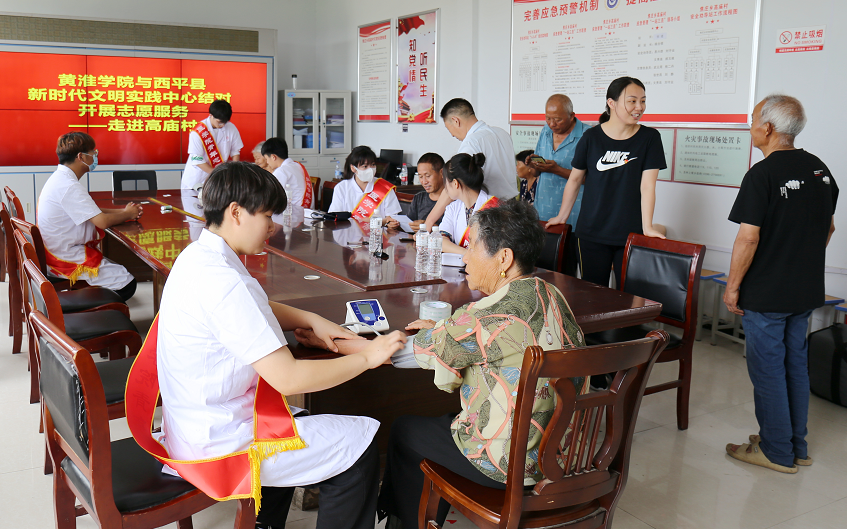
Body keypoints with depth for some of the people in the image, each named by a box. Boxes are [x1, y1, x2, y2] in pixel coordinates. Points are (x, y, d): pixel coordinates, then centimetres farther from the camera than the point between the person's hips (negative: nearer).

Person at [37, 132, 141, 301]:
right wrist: (127, 214, -7)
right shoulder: (69, 186, -23)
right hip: (66, 259, -11)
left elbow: (93, 212, 16)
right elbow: (102, 221, -27)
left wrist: (122, 211, 3)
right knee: (127, 284, -14)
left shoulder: (59, 179, 11)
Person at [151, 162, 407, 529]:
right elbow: (288, 378, -30)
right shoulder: (224, 282, -29)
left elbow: (255, 310, 20)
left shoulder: (196, 256, 3)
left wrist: (311, 320, 3)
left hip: (193, 425, 10)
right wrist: (368, 356, -18)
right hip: (216, 445, -10)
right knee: (360, 446, -3)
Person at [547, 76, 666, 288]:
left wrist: (647, 226, -13)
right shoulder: (591, 137, 0)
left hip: (631, 235, 0)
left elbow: (647, 185, -7)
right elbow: (575, 179, 9)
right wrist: (562, 216, 13)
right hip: (591, 234, 1)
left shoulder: (650, 138, -1)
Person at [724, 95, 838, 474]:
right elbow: (828, 227, 16)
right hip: (807, 291, 8)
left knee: (768, 370, 4)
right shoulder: (820, 169, 7)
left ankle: (777, 452, 14)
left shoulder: (762, 175, -17)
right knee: (796, 365, 17)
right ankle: (797, 446, 28)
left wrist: (733, 286, -11)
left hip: (766, 294, -8)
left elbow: (749, 237, -20)